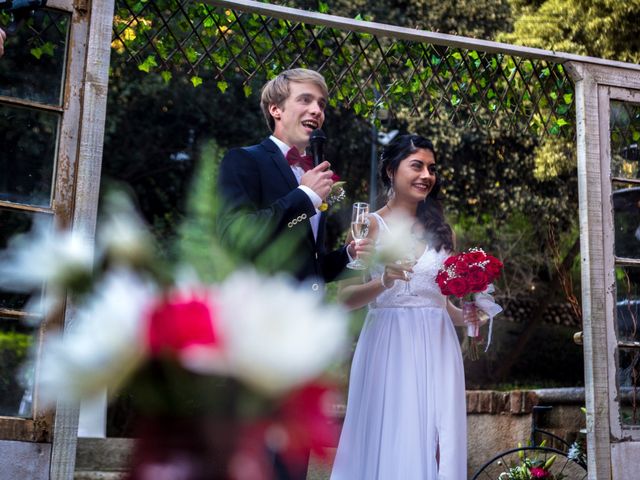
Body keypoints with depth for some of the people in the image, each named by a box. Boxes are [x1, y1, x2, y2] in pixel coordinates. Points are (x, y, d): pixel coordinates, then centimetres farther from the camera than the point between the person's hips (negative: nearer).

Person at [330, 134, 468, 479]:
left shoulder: (440, 229, 15)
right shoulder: (370, 225, 1)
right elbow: (346, 297, -6)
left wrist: (466, 316, 1)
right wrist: (384, 282, -22)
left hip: (437, 348, 4)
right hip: (389, 347, -4)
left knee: (437, 445, 2)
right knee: (390, 442, -3)